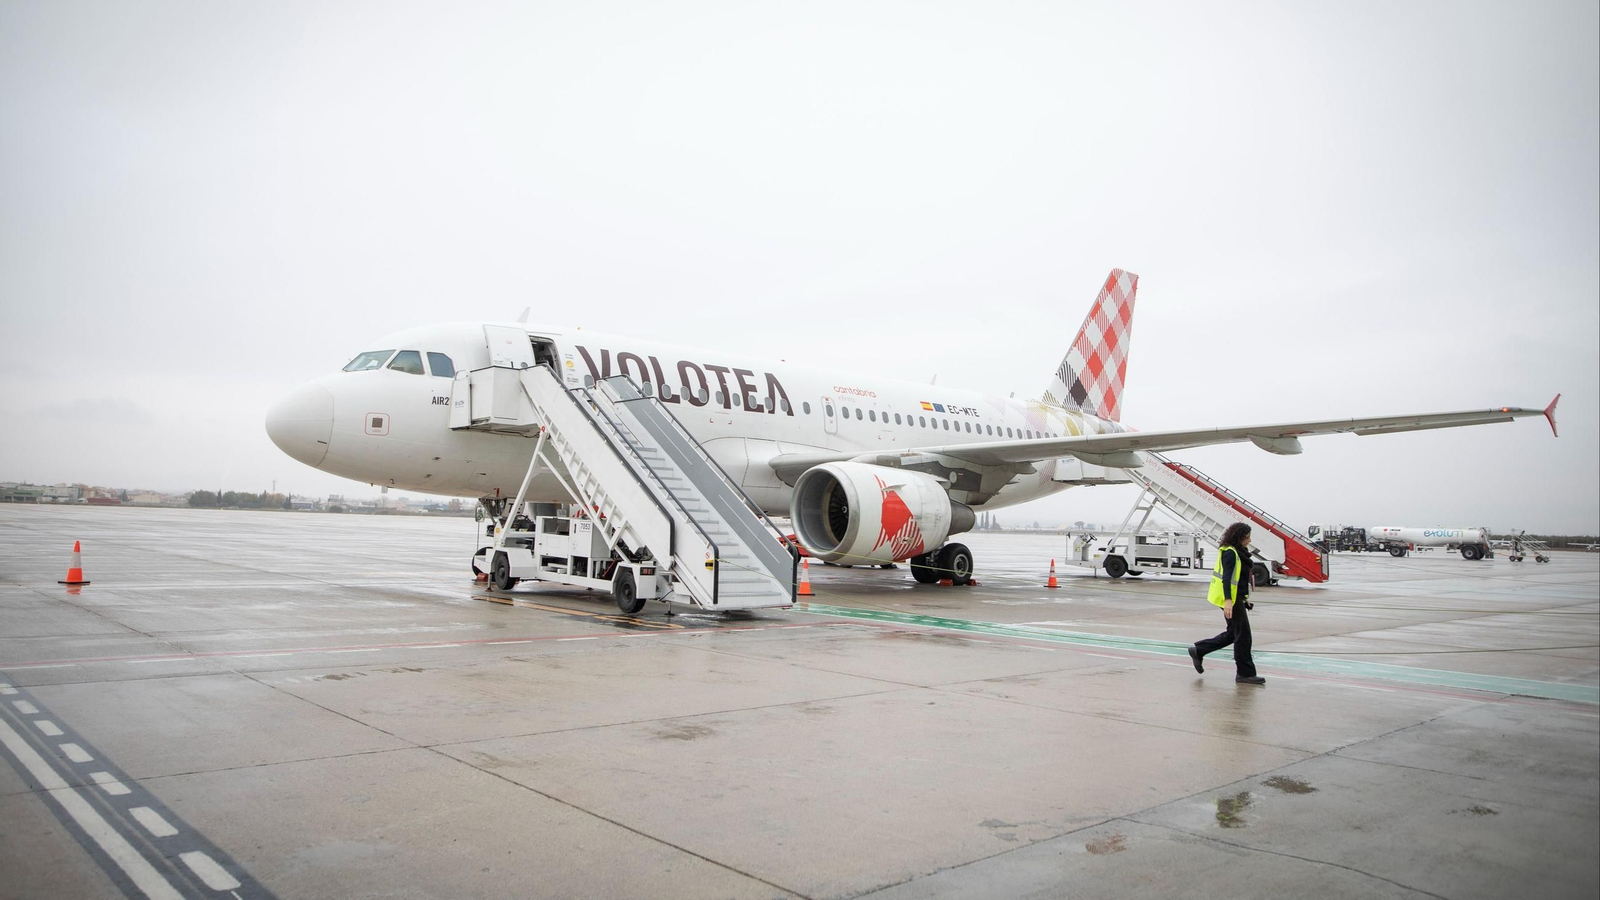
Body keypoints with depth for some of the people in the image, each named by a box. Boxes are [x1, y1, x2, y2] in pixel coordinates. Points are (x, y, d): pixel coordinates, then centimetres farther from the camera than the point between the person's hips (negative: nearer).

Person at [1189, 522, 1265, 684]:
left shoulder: (1238, 552, 16)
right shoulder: (1230, 552, -15)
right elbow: (1227, 577, -25)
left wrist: (1245, 599, 27)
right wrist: (1228, 600, -34)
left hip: (1237, 598, 10)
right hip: (1231, 600, -10)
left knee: (1233, 634, 15)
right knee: (1243, 635, -5)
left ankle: (1198, 650, 21)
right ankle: (1245, 674, 2)